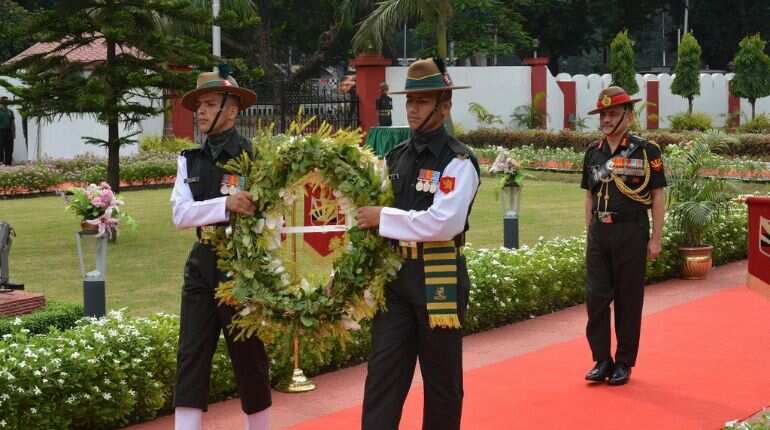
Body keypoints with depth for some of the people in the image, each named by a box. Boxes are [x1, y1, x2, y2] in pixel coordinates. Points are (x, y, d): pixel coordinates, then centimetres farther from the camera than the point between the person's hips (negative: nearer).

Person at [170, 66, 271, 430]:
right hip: (201, 264, 5)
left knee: (249, 359, 8)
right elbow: (180, 214, -7)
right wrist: (225, 204, -23)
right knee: (191, 359, 0)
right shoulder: (190, 161, 7)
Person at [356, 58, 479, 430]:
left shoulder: (458, 161, -9)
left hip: (439, 278, -5)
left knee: (442, 379, 8)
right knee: (382, 375, 1)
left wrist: (383, 218, -19)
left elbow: (444, 222, -21)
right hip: (394, 275, 5)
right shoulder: (395, 158, 11)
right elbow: (372, 214, 16)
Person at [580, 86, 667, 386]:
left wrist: (655, 239, -7)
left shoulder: (646, 152, -4)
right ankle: (602, 361, 11)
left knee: (628, 301, 3)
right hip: (599, 233, 4)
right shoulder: (593, 153, 9)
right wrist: (590, 234, 11)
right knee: (596, 296, 1)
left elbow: (658, 197, -3)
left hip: (631, 232, -4)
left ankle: (624, 364, 13)